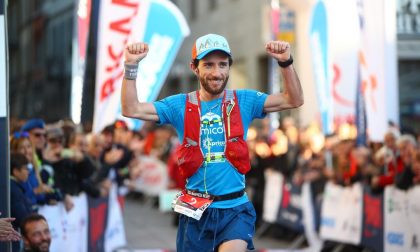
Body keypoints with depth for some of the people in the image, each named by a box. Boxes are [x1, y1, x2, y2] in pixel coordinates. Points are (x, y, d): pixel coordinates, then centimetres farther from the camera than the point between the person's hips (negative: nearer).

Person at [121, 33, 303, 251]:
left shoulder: (244, 101, 2)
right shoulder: (180, 105, 2)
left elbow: (294, 100, -4)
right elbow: (131, 109, -4)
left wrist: (285, 62, -18)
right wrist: (131, 66, -14)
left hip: (235, 209, -1)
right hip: (196, 211, 2)